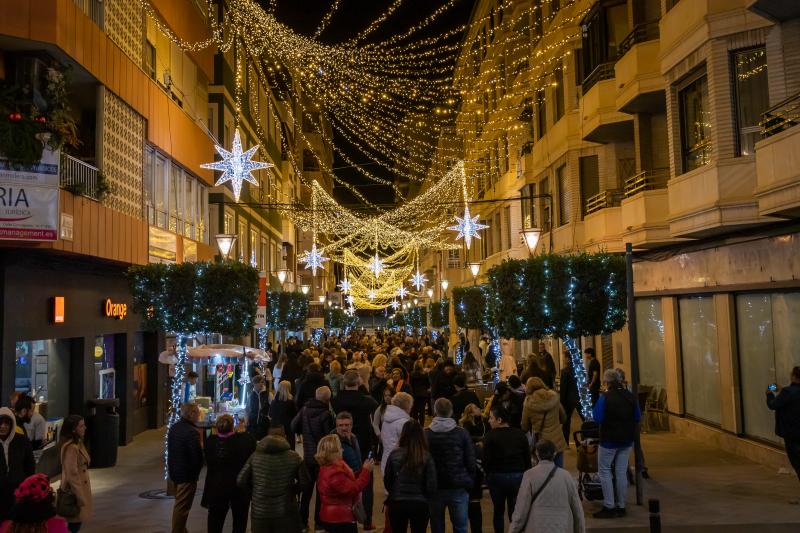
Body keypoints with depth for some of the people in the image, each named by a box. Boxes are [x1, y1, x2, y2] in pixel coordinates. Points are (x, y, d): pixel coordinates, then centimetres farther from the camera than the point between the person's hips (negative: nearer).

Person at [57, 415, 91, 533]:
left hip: (79, 489, 9)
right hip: (75, 492, -9)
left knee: (75, 523, 16)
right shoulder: (71, 448, -24)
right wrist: (80, 498, -20)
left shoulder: (77, 443, 7)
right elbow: (72, 475, -24)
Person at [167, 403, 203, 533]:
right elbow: (197, 455, -22)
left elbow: (170, 450, 11)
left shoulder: (174, 428, 5)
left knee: (179, 504, 22)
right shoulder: (192, 432, -23)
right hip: (187, 474, -9)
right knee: (182, 507, 0)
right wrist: (196, 470, -3)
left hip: (174, 471, 9)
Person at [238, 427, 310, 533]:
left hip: (260, 512, 1)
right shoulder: (294, 457, -4)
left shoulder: (255, 456, -1)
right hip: (286, 513, -1)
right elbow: (305, 483, -1)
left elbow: (241, 481, -1)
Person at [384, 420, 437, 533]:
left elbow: (387, 481, 1)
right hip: (420, 504, -1)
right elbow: (432, 486, -10)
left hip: (397, 503, 1)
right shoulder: (427, 457, -11)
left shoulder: (394, 454, -8)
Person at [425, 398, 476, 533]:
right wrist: (469, 482, 7)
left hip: (435, 488, 1)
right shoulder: (462, 433, -6)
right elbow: (471, 462, -4)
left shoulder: (425, 434, -4)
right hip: (458, 488, -1)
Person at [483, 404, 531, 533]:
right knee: (515, 512, 8)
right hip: (518, 477, 2)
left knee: (498, 511, 15)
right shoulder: (520, 434, 1)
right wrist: (523, 474, 15)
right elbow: (528, 459, 4)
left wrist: (489, 474, 7)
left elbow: (486, 461, -11)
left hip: (497, 478, -2)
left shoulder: (490, 437, -12)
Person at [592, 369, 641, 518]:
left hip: (609, 440, -5)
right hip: (627, 440, 5)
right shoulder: (630, 396, -1)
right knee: (621, 472, 12)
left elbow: (597, 418, -19)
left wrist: (595, 408, -3)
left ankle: (609, 507, 0)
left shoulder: (605, 398, -18)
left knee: (604, 471, 4)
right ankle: (621, 506, 17)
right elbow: (638, 417, 6)